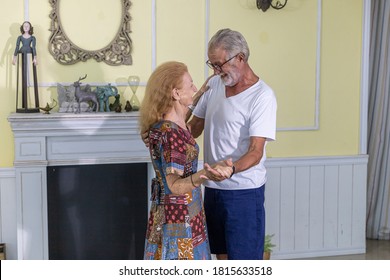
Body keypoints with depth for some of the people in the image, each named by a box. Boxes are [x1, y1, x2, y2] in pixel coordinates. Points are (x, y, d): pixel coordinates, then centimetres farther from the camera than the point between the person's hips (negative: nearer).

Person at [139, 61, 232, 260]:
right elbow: (175, 186, -27)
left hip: (186, 213, 9)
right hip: (178, 218, -9)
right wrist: (205, 174, -45)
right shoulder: (170, 133, -25)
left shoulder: (173, 124, 3)